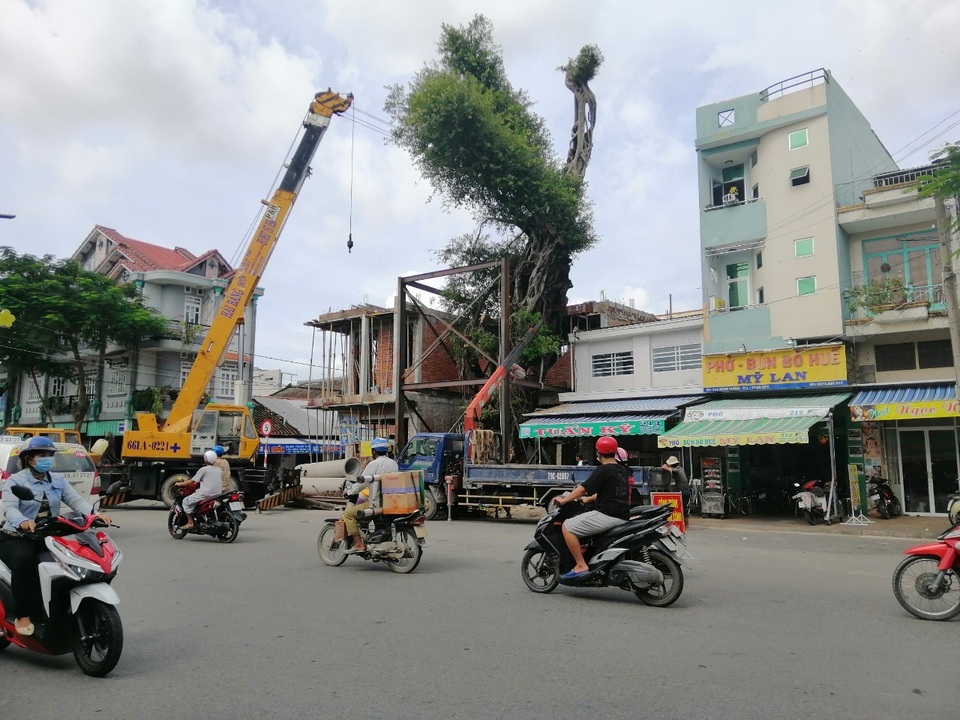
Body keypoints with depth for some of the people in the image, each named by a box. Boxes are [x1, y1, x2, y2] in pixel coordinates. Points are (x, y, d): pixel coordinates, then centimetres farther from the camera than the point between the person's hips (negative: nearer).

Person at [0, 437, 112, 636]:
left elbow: (76, 500, -3)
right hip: (16, 538, -4)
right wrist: (22, 521, -43)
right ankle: (22, 616, -25)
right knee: (24, 560, -37)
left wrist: (94, 513, -25)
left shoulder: (58, 481, 11)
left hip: (49, 538, 5)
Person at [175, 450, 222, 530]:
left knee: (186, 501, 7)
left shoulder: (204, 469, -7)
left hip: (206, 493, -7)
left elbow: (193, 481, -5)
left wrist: (180, 484, 8)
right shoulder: (218, 470, 11)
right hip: (217, 494, 7)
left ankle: (190, 523, 0)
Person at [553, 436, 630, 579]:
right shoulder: (623, 470, 16)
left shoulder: (603, 470, -11)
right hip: (623, 517, 10)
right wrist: (589, 499, 35)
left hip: (607, 515, -10)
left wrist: (563, 500, -2)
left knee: (567, 527, -7)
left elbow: (583, 488, -12)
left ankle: (581, 566, -12)